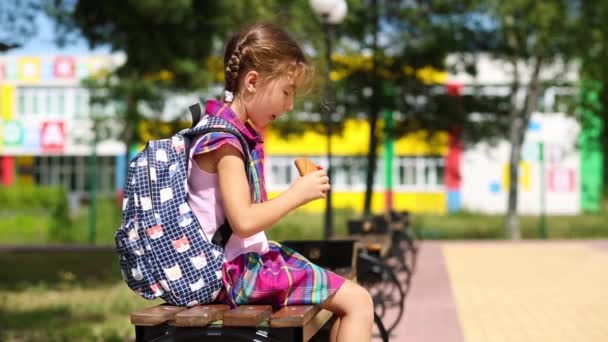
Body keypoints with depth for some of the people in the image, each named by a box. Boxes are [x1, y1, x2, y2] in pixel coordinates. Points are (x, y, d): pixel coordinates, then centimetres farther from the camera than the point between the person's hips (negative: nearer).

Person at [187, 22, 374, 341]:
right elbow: (243, 221, -26)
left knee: (348, 297, 16)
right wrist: (298, 193, -16)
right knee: (357, 301, -11)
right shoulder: (224, 140, -18)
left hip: (251, 257, 10)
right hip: (236, 269, -10)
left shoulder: (238, 132, 12)